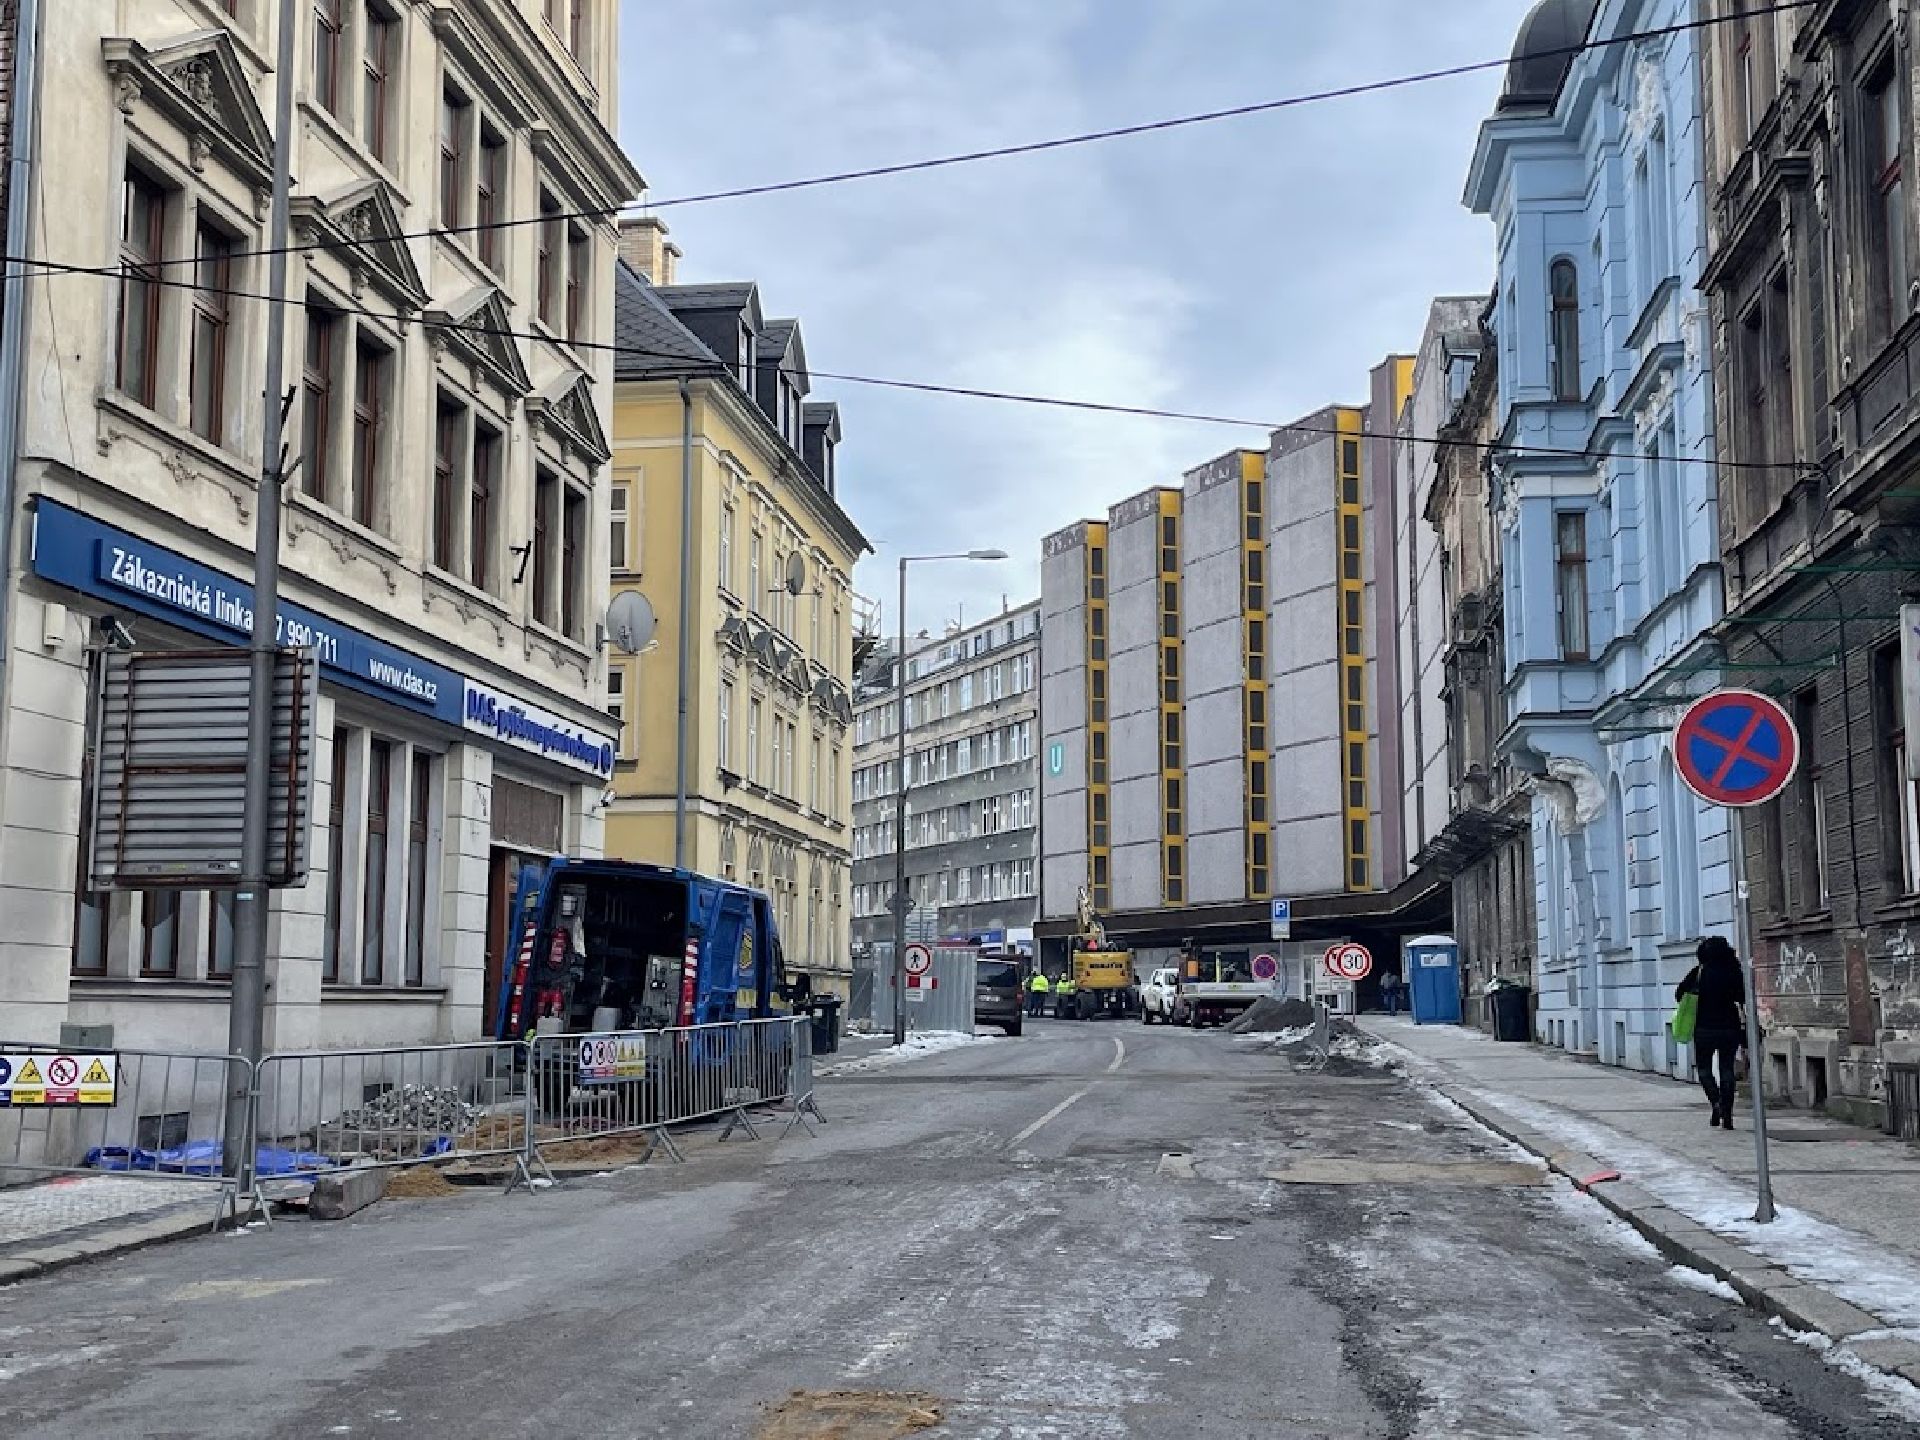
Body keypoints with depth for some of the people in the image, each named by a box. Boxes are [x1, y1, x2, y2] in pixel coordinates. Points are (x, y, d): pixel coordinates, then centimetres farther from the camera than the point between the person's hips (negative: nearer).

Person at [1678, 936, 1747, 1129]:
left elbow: (1679, 993, -4)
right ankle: (1727, 1114, 3)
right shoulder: (1733, 972, -4)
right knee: (1727, 1069, 8)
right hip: (1730, 1026, 2)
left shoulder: (1699, 972, -6)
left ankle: (1716, 1102, -12)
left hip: (1705, 1028, -2)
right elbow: (1743, 997, -1)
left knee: (1704, 1067, 11)